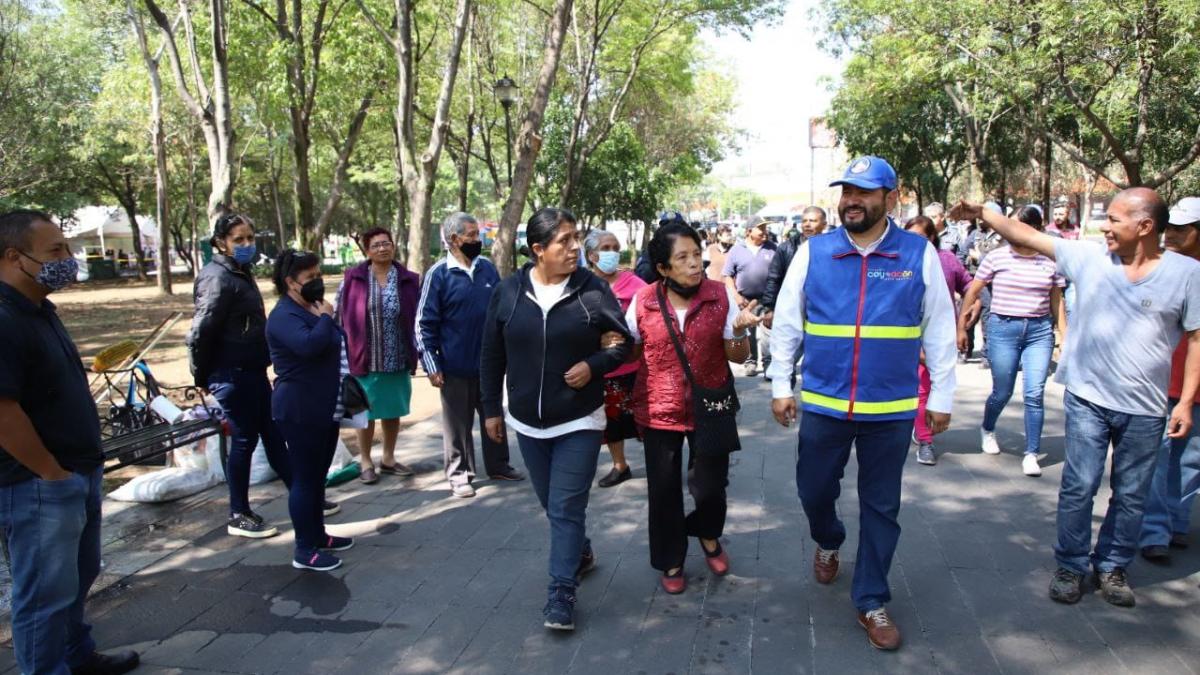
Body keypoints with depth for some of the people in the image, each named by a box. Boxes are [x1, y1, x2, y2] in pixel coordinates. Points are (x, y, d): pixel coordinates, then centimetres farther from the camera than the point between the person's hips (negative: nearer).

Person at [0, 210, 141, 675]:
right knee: (46, 593, 5)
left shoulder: (40, 310, 9)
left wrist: (82, 468, 15)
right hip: (37, 489, -10)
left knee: (78, 578, 24)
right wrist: (54, 474, -18)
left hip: (78, 477, 10)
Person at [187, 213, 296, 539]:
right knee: (243, 440, 1)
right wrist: (202, 377, -10)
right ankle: (239, 516, 14)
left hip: (253, 371, 9)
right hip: (232, 375, -9)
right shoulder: (218, 278, -17)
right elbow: (200, 332, -20)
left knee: (273, 434, 15)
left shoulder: (241, 273, 13)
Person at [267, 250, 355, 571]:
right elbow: (309, 345, -35)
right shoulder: (284, 316, -16)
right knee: (305, 478, -4)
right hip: (300, 411, -10)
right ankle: (305, 550, 4)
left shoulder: (313, 310, 16)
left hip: (325, 408, 10)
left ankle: (318, 535, 29)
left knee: (318, 476, 17)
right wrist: (326, 318, -20)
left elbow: (334, 351, 27)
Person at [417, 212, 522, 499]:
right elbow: (425, 323, -9)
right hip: (455, 366, -4)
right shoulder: (439, 274, -11)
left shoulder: (488, 268, 2)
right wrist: (432, 365, -12)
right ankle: (459, 473, 21)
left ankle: (498, 465, 31)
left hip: (489, 362, 4)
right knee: (458, 422, 8)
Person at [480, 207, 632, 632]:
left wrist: (593, 365, -18)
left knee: (566, 508, -4)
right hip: (527, 422, 4)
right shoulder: (509, 291, -4)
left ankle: (561, 593, 7)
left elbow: (622, 342, 0)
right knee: (553, 504, 19)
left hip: (579, 422, -3)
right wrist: (491, 409, 6)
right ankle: (581, 553, 44)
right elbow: (491, 356, 4)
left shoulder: (592, 289, -10)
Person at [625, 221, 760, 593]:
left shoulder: (721, 295, -6)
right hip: (659, 410, 0)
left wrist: (740, 330, -22)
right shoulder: (642, 301, -7)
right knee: (664, 491, 9)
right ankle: (671, 562, 32)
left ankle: (708, 535, 43)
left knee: (710, 486, 8)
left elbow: (737, 356, -3)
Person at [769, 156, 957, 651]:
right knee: (814, 491, 14)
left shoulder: (920, 254, -3)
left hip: (892, 408, 0)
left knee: (881, 507, 10)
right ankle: (828, 542, 49)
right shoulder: (812, 252, -1)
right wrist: (781, 385, 3)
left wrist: (941, 396, 4)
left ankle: (871, 601, 28)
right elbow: (787, 323, 3)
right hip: (822, 404, 1)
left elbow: (939, 331, 2)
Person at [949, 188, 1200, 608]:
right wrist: (981, 213, 2)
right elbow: (1027, 236, 4)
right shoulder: (1089, 257, -2)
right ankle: (1071, 566, 19)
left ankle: (1112, 567, 29)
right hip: (1088, 399, 0)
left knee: (1130, 495, 12)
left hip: (1145, 409, 0)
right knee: (1078, 487, 4)